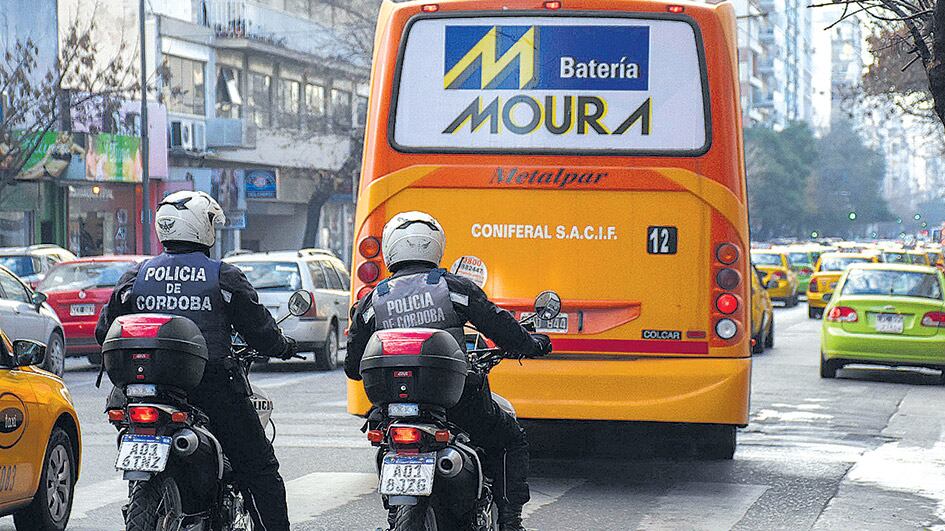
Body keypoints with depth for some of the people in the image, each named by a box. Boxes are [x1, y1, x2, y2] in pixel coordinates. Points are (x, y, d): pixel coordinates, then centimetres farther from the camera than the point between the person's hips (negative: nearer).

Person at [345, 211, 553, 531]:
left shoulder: (370, 304, 4)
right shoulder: (456, 288, -2)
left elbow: (354, 368, 10)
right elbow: (502, 327, -2)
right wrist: (532, 344, 20)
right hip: (462, 401, -2)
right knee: (513, 440, 21)